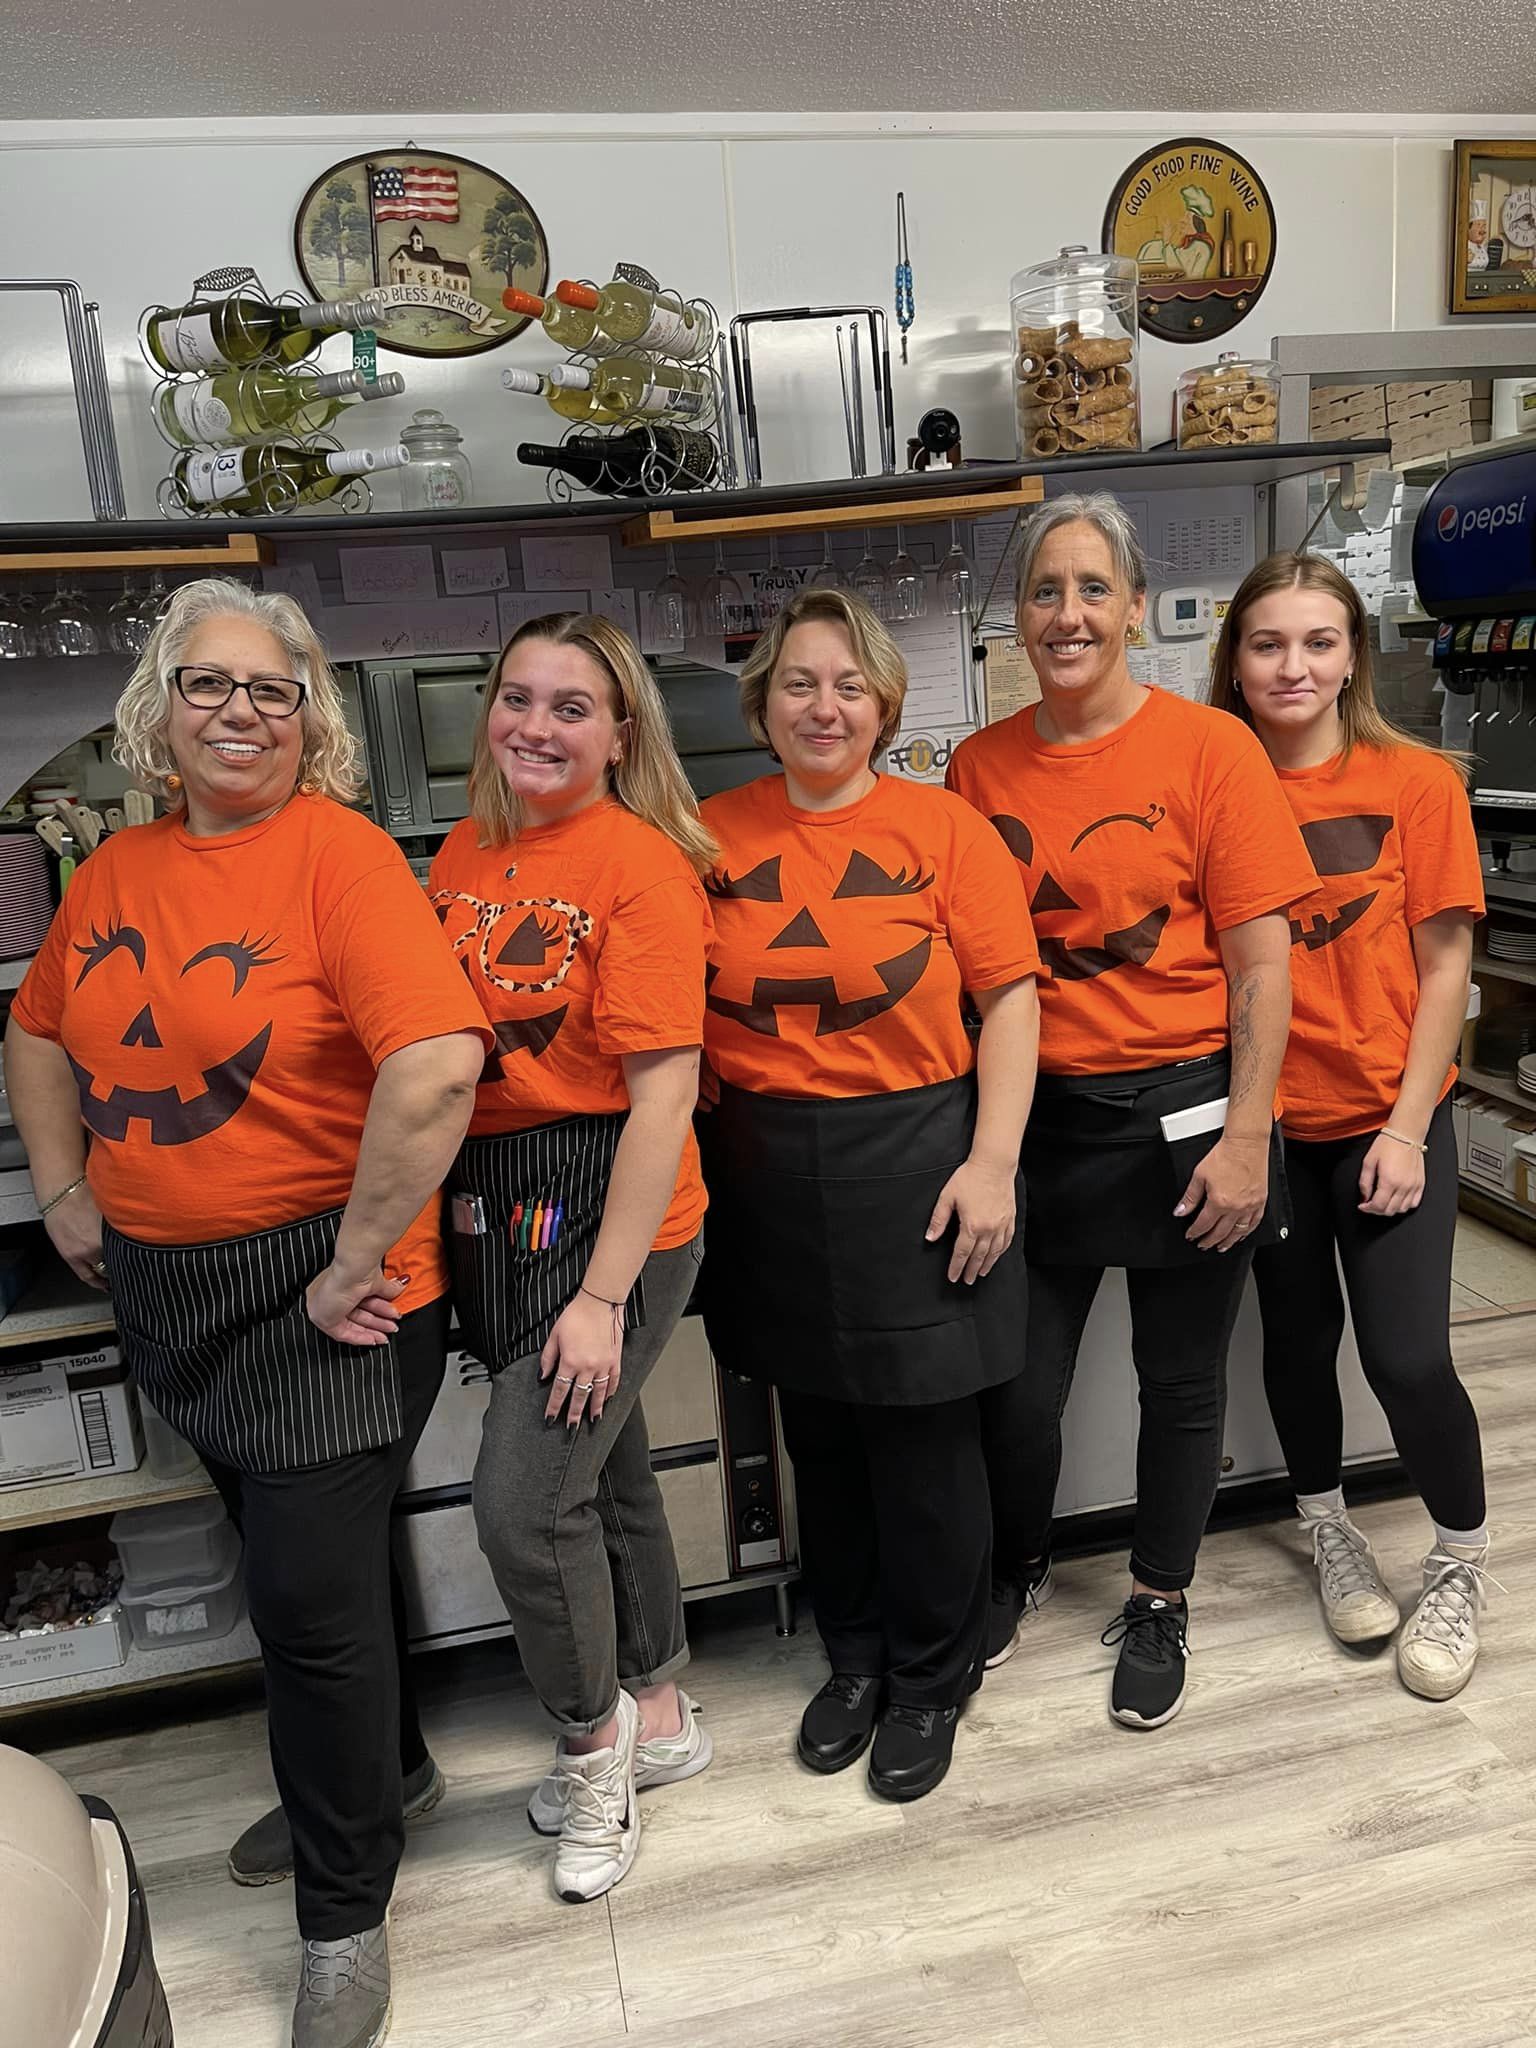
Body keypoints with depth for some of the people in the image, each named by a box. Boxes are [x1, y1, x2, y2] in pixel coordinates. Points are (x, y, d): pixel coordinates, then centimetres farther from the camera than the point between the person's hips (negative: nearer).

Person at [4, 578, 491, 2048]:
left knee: (314, 1595, 2)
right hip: (167, 1289, 7)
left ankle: (343, 1919, 27)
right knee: (287, 1555, 23)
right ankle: (384, 1770, 49)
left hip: (317, 1290, -7)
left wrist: (356, 1263, -23)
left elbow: (438, 1062, -29)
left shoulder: (339, 852, -17)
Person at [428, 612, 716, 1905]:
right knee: (602, 1467, 19)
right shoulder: (466, 852, 7)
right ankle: (657, 1713, 40)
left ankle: (593, 1735, 25)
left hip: (610, 1211, -6)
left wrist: (602, 1293, -18)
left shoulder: (641, 862, -13)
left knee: (522, 1499, -5)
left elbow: (664, 1090, -17)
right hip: (490, 1210, 7)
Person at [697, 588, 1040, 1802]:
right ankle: (853, 1655, 39)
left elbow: (1009, 1000, -5)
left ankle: (931, 1680, 32)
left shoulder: (942, 828, -4)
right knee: (819, 1435, 16)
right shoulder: (715, 836, 2)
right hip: (771, 1177, 3)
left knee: (926, 1442, 7)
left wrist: (992, 1163, -11)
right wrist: (690, 1156, 0)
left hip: (916, 1165, -2)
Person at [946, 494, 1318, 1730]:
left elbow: (1261, 962, -7)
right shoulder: (981, 766, 2)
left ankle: (1160, 1602, 39)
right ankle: (1020, 1567, 39)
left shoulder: (1209, 749, -7)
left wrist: (1246, 1138, -11)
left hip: (1179, 1116, -2)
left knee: (1181, 1384, 14)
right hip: (1036, 1118, 2)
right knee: (1017, 1389, 8)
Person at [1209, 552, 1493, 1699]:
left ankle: (1462, 1564, 26)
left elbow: (1445, 967, -4)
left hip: (1389, 1117, -1)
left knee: (1408, 1358, -4)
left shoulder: (1418, 783, -5)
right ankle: (1330, 1531, 40)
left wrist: (1407, 1129, -9)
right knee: (1298, 1336, 14)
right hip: (1265, 1119, 2)